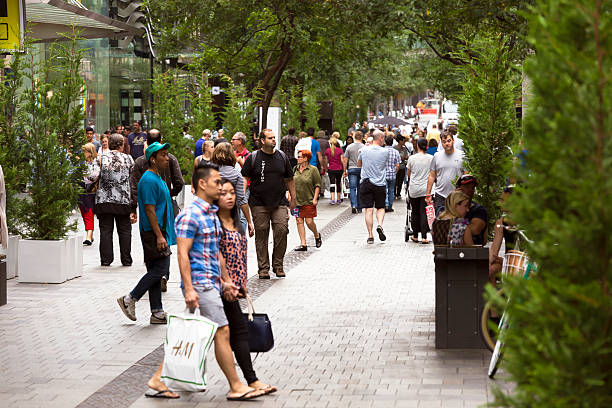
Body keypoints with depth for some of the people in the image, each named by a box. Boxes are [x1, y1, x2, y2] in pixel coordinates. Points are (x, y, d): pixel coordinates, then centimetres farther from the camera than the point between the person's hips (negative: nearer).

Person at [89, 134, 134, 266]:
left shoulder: (100, 159, 0)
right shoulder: (128, 159, 2)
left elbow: (93, 177, -11)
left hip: (104, 200, 0)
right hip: (123, 200, 0)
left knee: (105, 230, 5)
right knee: (124, 231, 8)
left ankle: (106, 259, 5)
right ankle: (126, 260, 10)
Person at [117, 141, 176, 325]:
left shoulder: (158, 179, 18)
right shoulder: (149, 180, -14)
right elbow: (149, 210, -20)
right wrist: (159, 236, -23)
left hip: (160, 232, 10)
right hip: (154, 232, -10)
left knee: (156, 272, 8)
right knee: (160, 269, -12)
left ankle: (157, 313, 9)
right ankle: (130, 299, -2)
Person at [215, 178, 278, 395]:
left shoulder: (236, 223, 14)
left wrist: (243, 283, 17)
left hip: (234, 285, 9)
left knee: (229, 332, 11)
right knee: (239, 329, -9)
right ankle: (252, 380, -7)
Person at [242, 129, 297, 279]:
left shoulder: (282, 157, 10)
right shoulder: (253, 158, 1)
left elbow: (289, 179, 18)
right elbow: (245, 179, 2)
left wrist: (293, 198, 17)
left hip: (280, 203, 2)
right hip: (259, 204, -2)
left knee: (282, 230, -11)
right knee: (261, 235, 0)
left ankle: (278, 264, 3)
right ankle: (263, 267, 8)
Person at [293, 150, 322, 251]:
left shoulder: (313, 170, -4)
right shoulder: (295, 169, 9)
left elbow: (317, 185, -2)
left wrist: (315, 198, -9)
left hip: (309, 201, -4)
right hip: (296, 200, 4)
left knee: (309, 222, -5)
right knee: (299, 221, 0)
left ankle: (317, 236, 25)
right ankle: (303, 244, 4)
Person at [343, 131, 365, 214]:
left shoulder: (349, 147, 0)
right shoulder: (364, 147, -3)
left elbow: (345, 160, 2)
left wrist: (345, 171, 10)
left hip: (352, 169, 0)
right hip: (362, 169, 1)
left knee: (353, 188, -2)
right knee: (360, 189, 9)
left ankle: (353, 205, -21)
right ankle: (359, 208, 15)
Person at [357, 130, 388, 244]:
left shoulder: (364, 150, -2)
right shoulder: (385, 151, -5)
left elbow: (359, 164, 13)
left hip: (366, 182, 1)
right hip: (379, 183, 0)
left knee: (368, 210, 1)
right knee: (381, 208, 15)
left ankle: (370, 235, -1)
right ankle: (380, 225, -11)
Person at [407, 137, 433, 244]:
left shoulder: (412, 158, -3)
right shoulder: (431, 158, -4)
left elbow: (408, 174, 10)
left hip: (413, 189, 0)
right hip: (426, 189, 0)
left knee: (415, 212, 11)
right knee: (424, 212, 0)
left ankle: (415, 236, 17)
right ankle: (424, 237, -8)